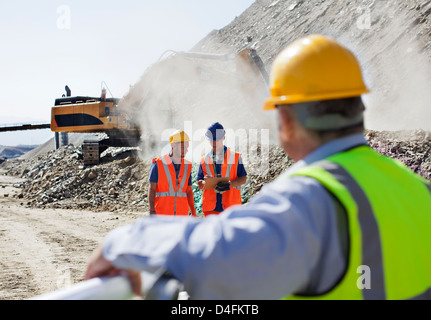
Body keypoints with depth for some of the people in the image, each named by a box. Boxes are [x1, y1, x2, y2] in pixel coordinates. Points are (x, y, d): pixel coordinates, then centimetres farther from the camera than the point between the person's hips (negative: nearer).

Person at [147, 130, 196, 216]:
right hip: (162, 213, -4)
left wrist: (193, 212, 6)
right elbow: (152, 189, -5)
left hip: (181, 214, 4)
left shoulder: (187, 166, 8)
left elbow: (189, 191, 13)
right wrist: (152, 211, -14)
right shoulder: (158, 164, -5)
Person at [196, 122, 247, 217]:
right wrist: (204, 182, -11)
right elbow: (200, 185, 13)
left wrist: (229, 185, -15)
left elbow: (243, 179, 3)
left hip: (231, 206, -2)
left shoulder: (235, 157, 6)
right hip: (211, 207, 2)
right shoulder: (204, 160, 13)